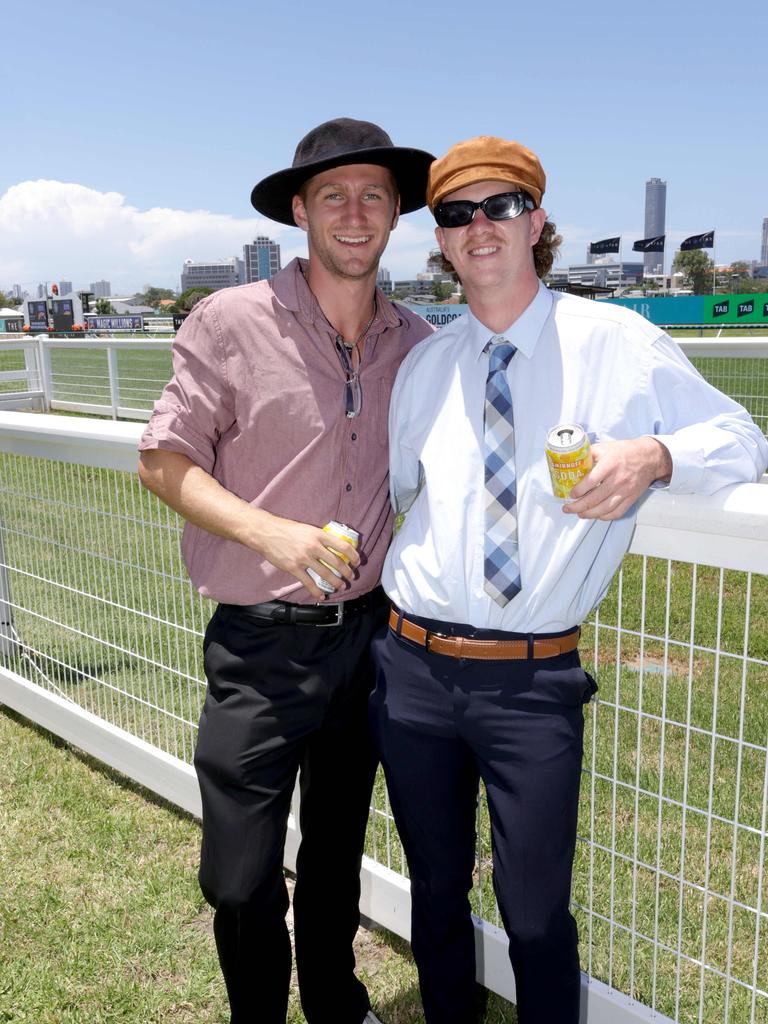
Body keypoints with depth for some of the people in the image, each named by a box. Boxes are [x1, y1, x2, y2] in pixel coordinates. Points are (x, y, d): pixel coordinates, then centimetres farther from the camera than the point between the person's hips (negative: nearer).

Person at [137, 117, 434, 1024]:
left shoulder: (417, 343, 3)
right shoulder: (230, 321, -9)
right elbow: (163, 462, -7)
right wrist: (268, 532, -20)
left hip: (367, 634, 4)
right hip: (261, 644, -3)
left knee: (337, 856, 22)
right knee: (241, 882, 4)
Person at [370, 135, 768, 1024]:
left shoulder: (618, 344, -3)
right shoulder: (423, 365, 8)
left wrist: (654, 456, -21)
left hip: (534, 681, -3)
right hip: (412, 669, 4)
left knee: (536, 915, 8)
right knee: (435, 897, 21)